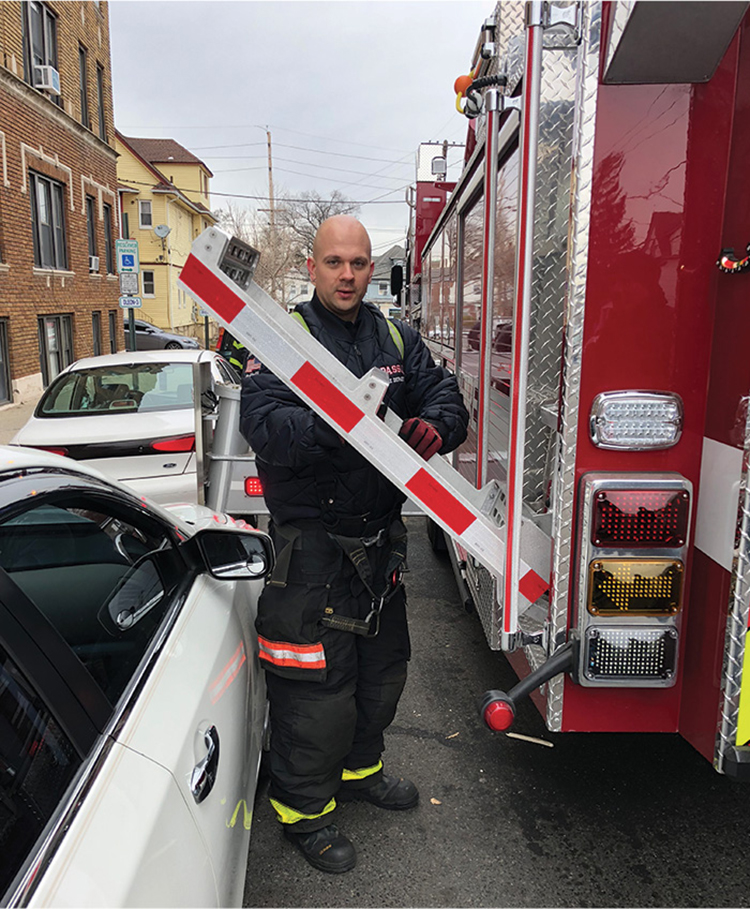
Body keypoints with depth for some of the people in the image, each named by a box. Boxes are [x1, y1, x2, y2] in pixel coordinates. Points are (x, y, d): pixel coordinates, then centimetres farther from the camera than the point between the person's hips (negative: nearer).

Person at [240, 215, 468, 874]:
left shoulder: (396, 339, 9)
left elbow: (445, 395, 1)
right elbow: (264, 425, -23)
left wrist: (435, 425, -22)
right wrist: (331, 426, -40)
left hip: (380, 535, 7)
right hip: (312, 540, -6)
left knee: (382, 663, 21)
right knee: (316, 677, 2)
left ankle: (358, 767, 46)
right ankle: (303, 806, 25)